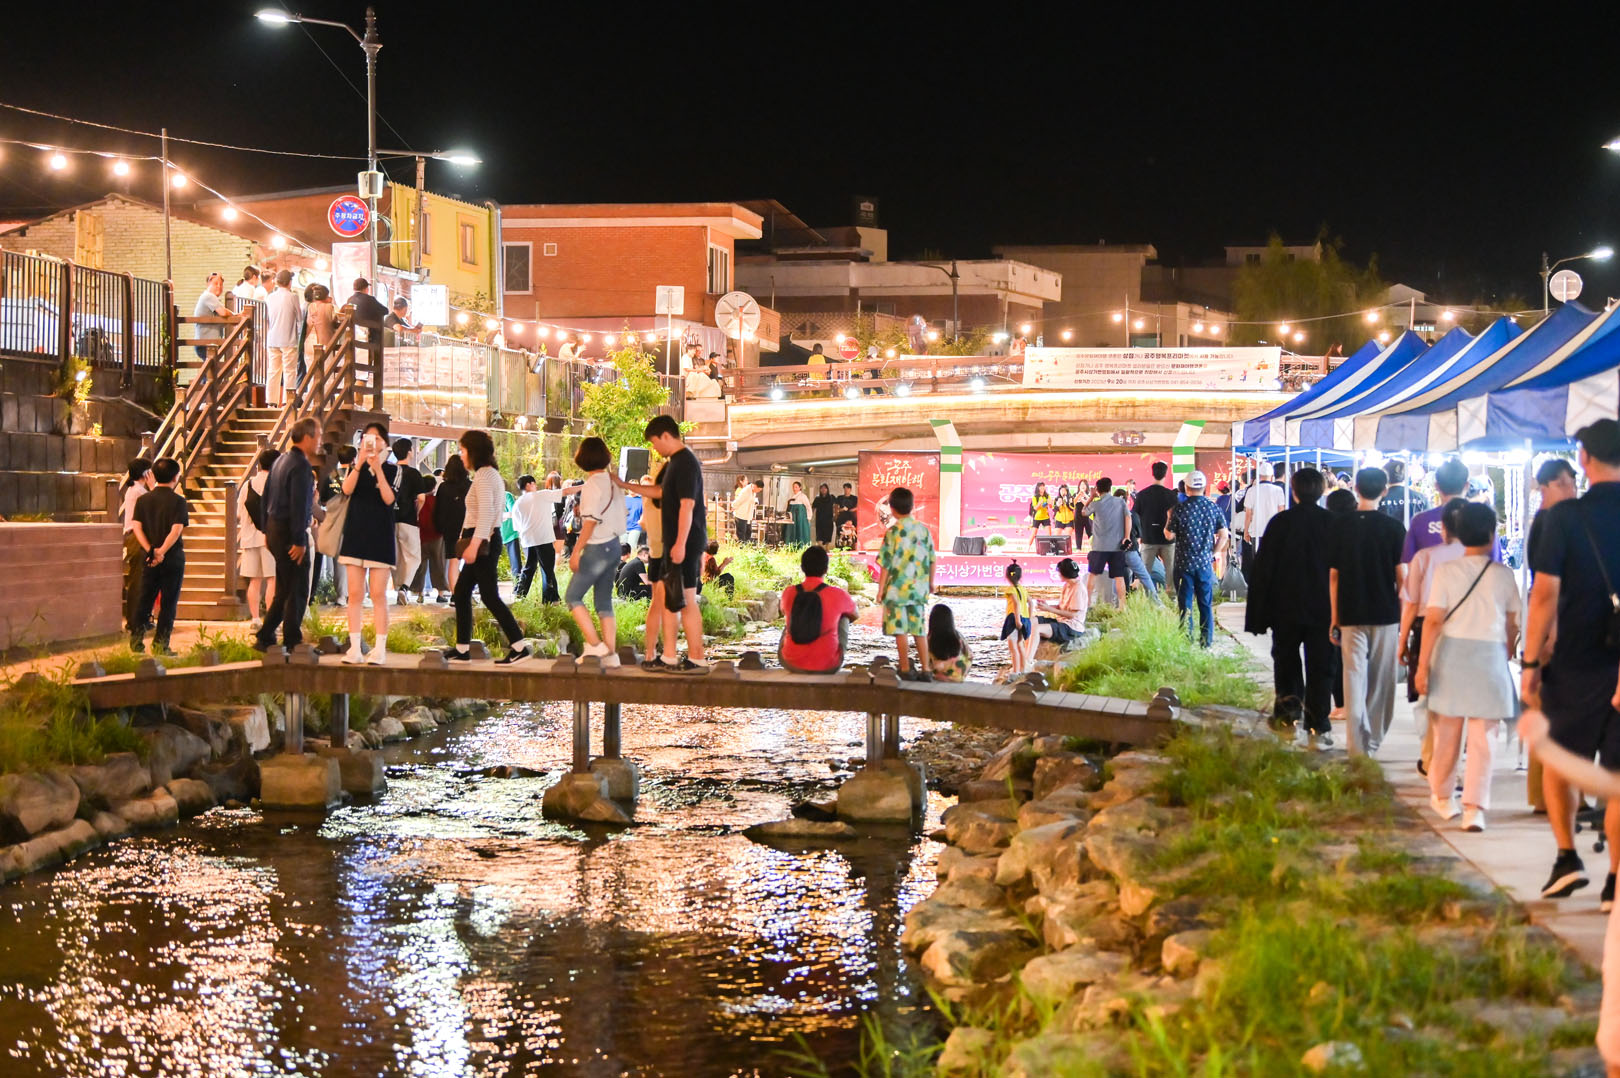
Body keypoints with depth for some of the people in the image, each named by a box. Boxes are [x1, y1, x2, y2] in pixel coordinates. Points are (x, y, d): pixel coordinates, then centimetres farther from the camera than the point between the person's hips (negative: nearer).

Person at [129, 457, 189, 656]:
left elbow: (137, 527, -4)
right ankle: (160, 645, 0)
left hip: (149, 558, 4)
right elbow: (176, 530, -18)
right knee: (168, 602, 2)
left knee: (144, 599, 13)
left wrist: (151, 550, -9)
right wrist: (162, 552, -17)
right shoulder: (178, 501, -8)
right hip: (173, 558, -4)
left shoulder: (143, 500, 4)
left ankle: (136, 640, 11)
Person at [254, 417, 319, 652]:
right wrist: (299, 542, -19)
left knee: (284, 590, 17)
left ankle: (265, 638, 19)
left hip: (275, 529, 9)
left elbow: (266, 496, 18)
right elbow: (298, 506, -21)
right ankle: (292, 643, 0)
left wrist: (267, 531, 22)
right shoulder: (301, 466, -17)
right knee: (297, 592, -2)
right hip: (290, 533, -9)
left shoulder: (280, 460, 13)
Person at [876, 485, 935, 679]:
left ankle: (905, 670, 4)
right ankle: (925, 669, 11)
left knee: (900, 630, 2)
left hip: (897, 588, -5)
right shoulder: (923, 529, 3)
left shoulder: (893, 532, -10)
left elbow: (885, 564, -10)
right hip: (918, 588, 5)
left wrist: (881, 589, -3)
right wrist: (930, 583, 22)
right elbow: (931, 560, 9)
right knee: (918, 630, 11)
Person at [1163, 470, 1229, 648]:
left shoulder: (1180, 509, -11)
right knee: (1206, 604, 11)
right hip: (1205, 563, 2)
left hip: (1184, 563, -2)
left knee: (1185, 604, 4)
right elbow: (1223, 535, 1)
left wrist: (1169, 519, 11)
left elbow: (1169, 535, -5)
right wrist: (1214, 553, 12)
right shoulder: (1213, 508, -1)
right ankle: (1206, 640, 13)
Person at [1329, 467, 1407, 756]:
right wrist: (1404, 616, 7)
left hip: (1351, 615, 1)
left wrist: (1335, 619, 10)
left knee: (1354, 680, -1)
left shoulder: (1342, 526, 1)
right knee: (1381, 683, 10)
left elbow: (1333, 576, 3)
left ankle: (1358, 749, -8)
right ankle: (1372, 744, 16)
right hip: (1386, 614, -1)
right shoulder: (1393, 527, -4)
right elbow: (1401, 575, -3)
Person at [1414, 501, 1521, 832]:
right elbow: (1512, 624, 7)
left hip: (1452, 651, 1)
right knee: (1483, 737, 1)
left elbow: (1434, 620, -8)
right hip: (1490, 655, -1)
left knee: (1447, 731, 14)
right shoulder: (1503, 574, 0)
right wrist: (1507, 655, 24)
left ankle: (1442, 796, 31)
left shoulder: (1447, 571, -3)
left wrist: (1423, 663, -5)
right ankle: (1474, 808, -6)